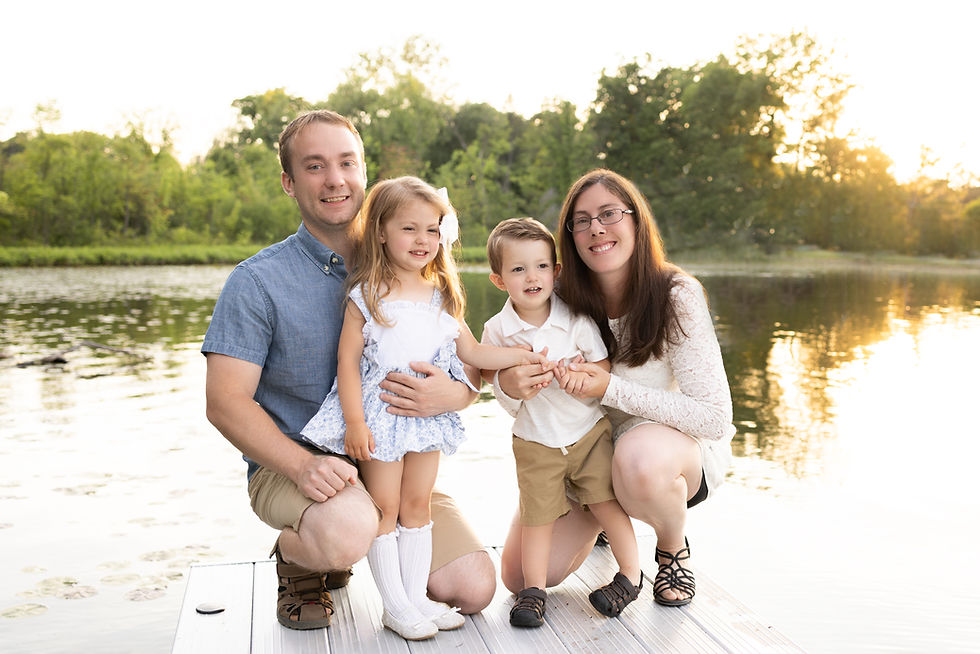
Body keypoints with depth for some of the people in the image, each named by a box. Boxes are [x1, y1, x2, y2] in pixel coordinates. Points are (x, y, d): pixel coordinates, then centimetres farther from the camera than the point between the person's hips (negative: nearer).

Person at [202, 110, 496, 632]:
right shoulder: (258, 281, -6)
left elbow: (472, 370, 4)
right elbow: (225, 402, -12)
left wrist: (454, 394, -21)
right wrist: (304, 464, -28)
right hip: (289, 463, -4)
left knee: (472, 590, -8)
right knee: (349, 531, -37)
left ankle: (337, 556, 20)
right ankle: (296, 555, 2)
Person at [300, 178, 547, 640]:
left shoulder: (442, 296, 7)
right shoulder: (367, 297, -8)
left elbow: (471, 352, 10)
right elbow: (348, 360, -10)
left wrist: (523, 356, 0)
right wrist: (355, 421, -15)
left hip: (427, 416, 5)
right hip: (381, 414, -4)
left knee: (417, 504, 12)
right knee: (385, 508, 2)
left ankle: (416, 596, 22)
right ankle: (395, 606, 14)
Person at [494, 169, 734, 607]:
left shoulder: (677, 297, -22)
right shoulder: (564, 303, -12)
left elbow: (714, 418, -24)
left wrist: (612, 389, -32)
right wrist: (508, 385, -32)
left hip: (683, 445, -4)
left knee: (639, 458, -40)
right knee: (521, 576, -3)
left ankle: (674, 549, -5)